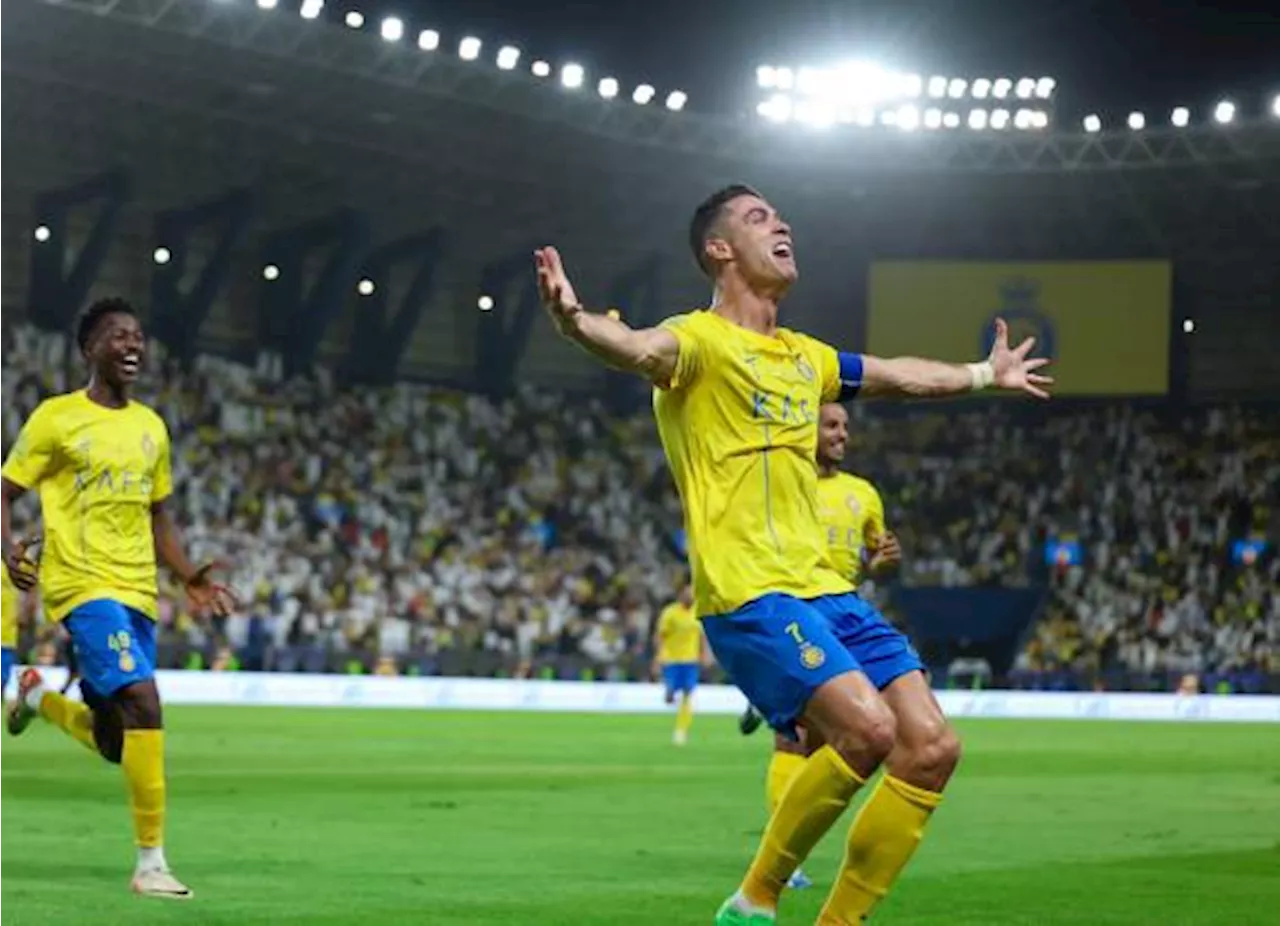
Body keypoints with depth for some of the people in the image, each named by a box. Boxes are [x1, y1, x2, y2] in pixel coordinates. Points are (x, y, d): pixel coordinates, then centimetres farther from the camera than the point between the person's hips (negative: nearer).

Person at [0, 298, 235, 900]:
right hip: (85, 586, -7)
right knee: (144, 702, -23)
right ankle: (150, 862, -19)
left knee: (114, 745, 9)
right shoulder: (56, 418, -3)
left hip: (137, 592, 7)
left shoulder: (150, 426, 15)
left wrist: (189, 579, 10)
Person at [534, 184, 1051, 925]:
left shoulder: (804, 357, 21)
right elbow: (645, 350, -28)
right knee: (867, 728, -26)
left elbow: (899, 375, 40)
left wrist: (987, 374, 53)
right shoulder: (702, 340, -5)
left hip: (826, 589, 8)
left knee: (932, 748, -3)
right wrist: (577, 323, -50)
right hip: (749, 594, -8)